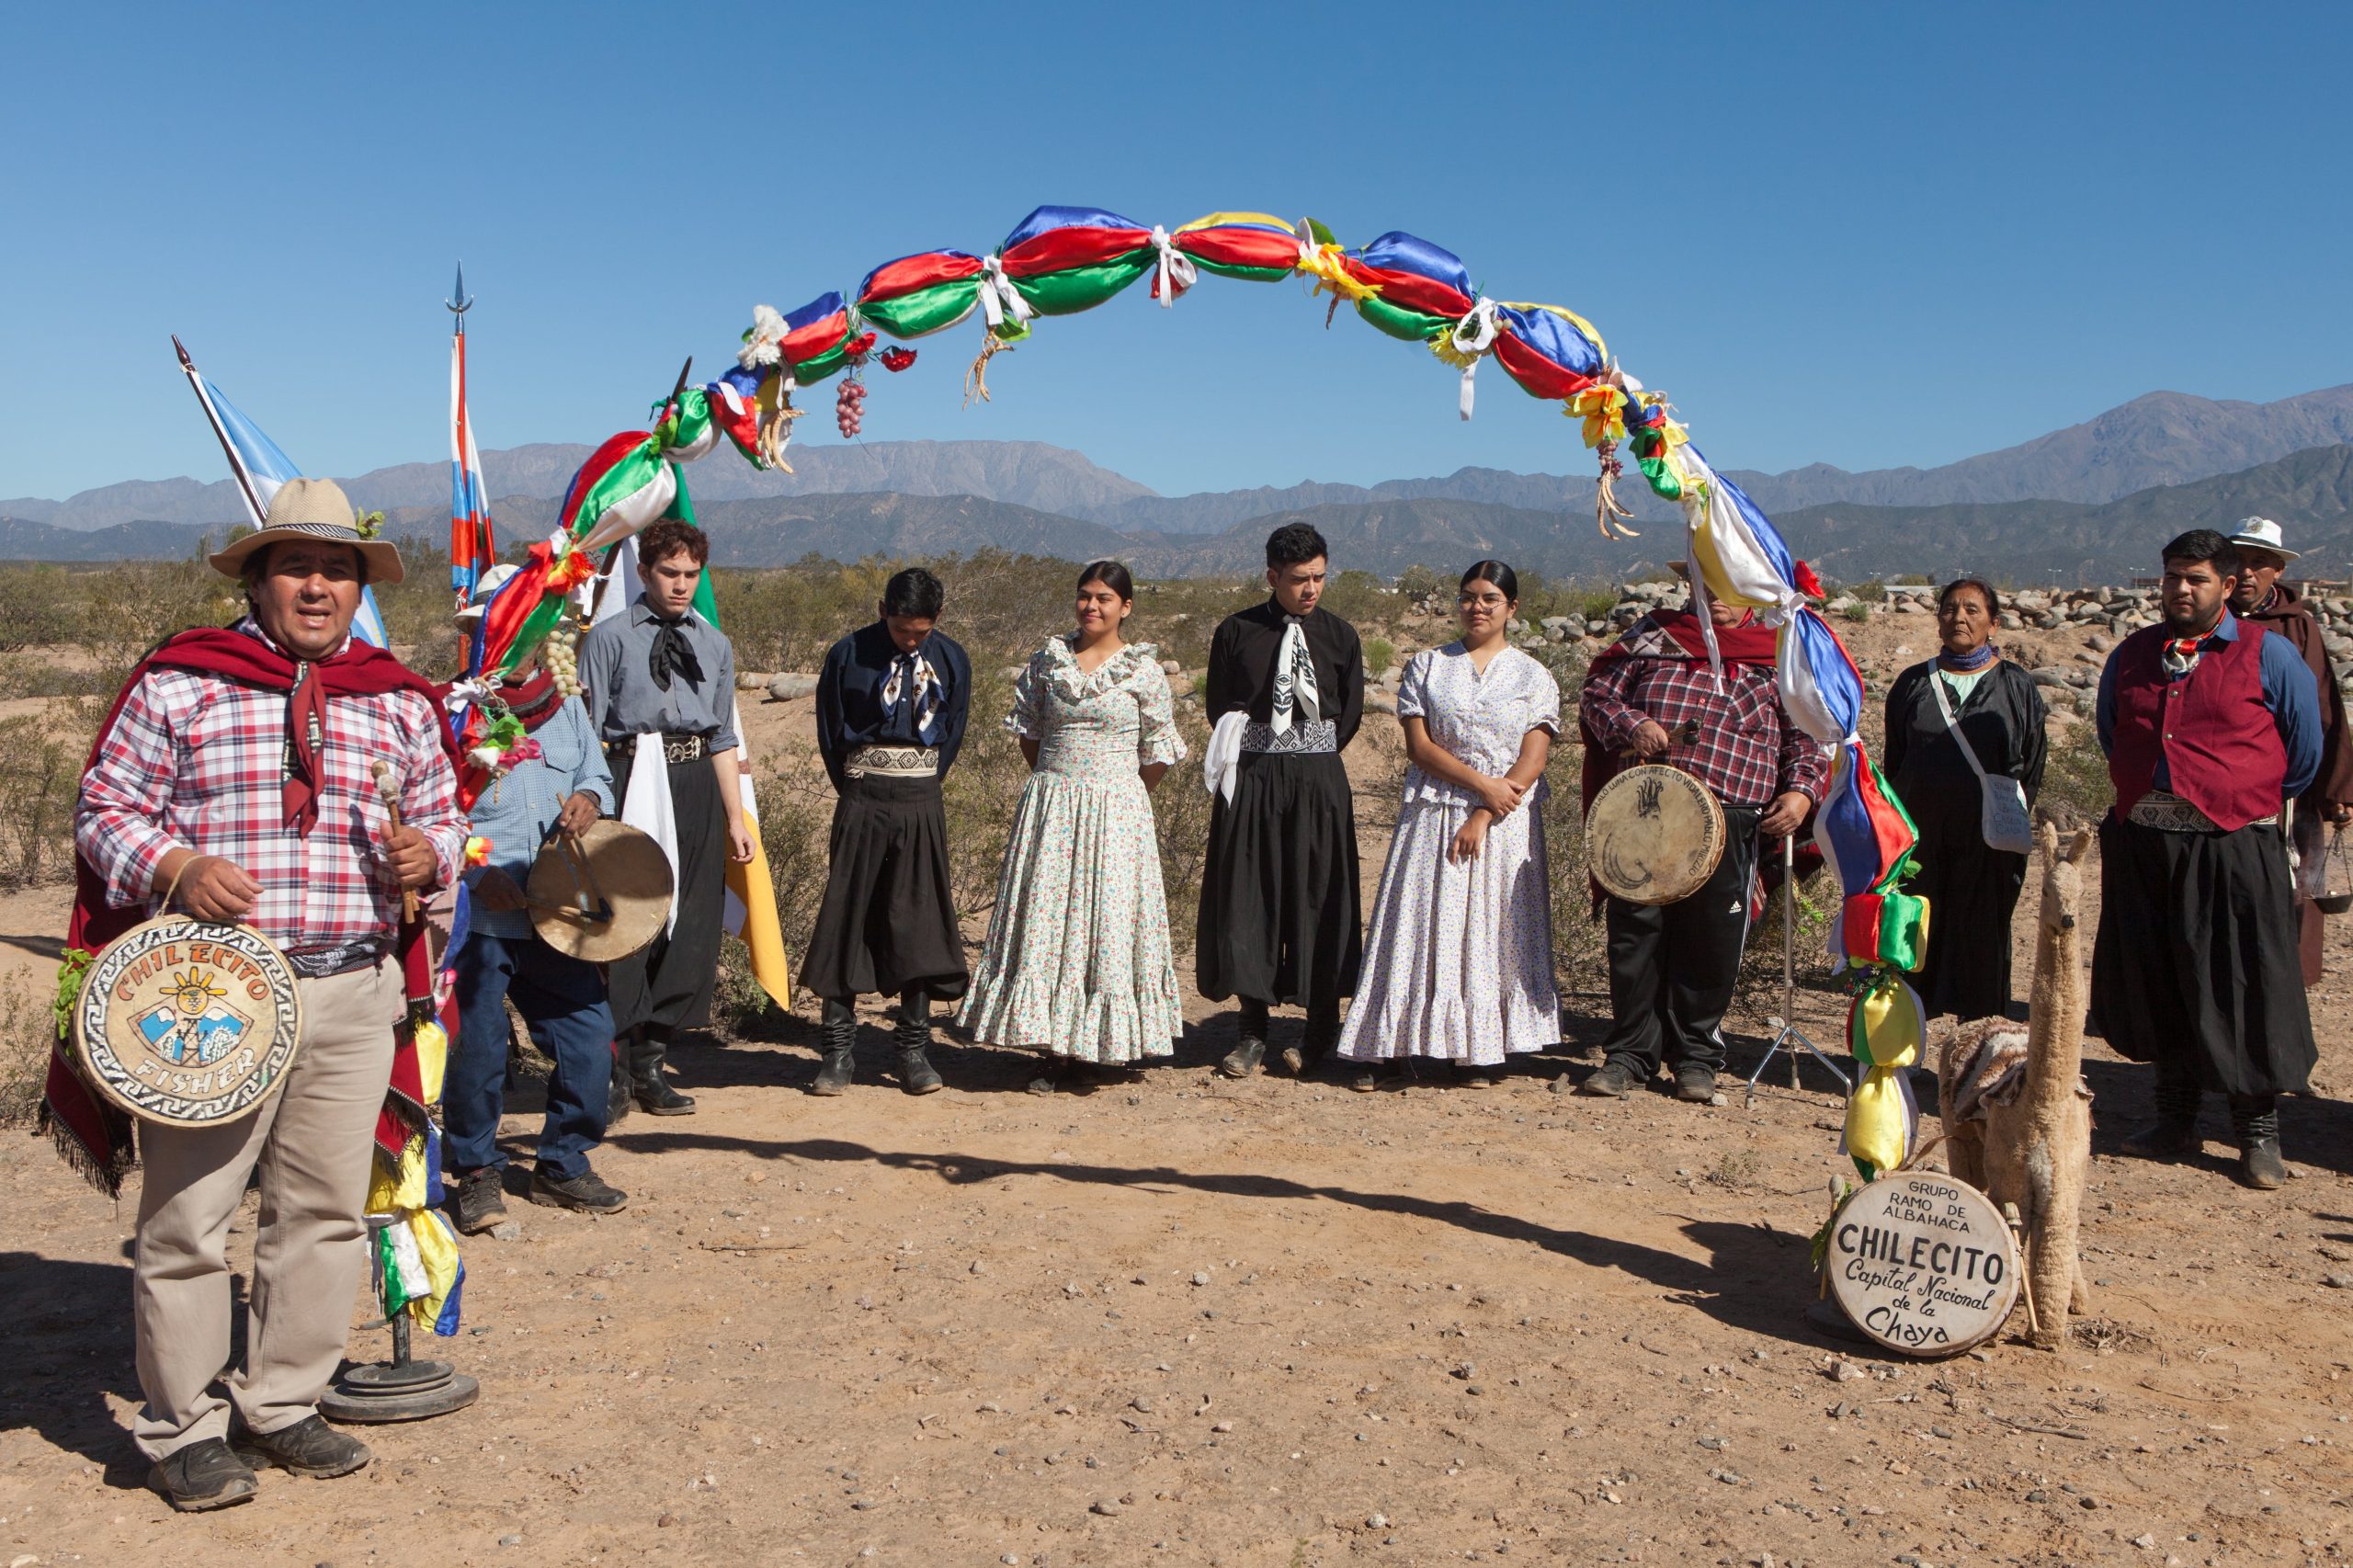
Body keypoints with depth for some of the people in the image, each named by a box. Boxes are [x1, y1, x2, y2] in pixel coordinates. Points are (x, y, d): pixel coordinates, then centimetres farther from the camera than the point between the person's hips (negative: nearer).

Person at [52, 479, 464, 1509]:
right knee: (188, 1220, 0)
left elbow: (444, 817, 17)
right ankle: (182, 1428, 17)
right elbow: (105, 809, 3)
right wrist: (174, 869, -14)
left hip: (353, 998, 4)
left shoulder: (400, 704, 12)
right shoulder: (177, 685, 2)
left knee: (325, 1212, 9)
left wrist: (426, 854, -5)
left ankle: (282, 1407, 25)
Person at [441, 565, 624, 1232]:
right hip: (475, 920, -4)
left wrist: (589, 798, -4)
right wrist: (475, 871, -19)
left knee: (590, 1039, 2)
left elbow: (598, 778, 21)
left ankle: (562, 1166, 22)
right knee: (475, 1047, -4)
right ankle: (476, 1172, 19)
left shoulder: (566, 709, 14)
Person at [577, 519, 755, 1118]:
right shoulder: (610, 637, 2)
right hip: (630, 783, -5)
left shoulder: (714, 645, 17)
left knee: (691, 929, 4)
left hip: (697, 787, 5)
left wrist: (735, 818, 14)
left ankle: (650, 1065, 16)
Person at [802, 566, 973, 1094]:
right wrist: (857, 793, 8)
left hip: (921, 804, 2)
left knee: (919, 923, 2)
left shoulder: (951, 660, 3)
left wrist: (922, 788, 11)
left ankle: (914, 1050, 10)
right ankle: (839, 1051, 7)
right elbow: (830, 734, 6)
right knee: (847, 920, 0)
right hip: (862, 799, -1)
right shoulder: (849, 655, -3)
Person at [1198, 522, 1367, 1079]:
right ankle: (1253, 1032, 12)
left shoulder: (1340, 636, 4)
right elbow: (1220, 708, 7)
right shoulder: (1236, 631, 3)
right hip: (1250, 781, 0)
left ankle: (1321, 1030, 15)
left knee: (1318, 899, 3)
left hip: (1318, 782, 0)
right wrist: (1262, 757, 4)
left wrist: (1305, 758, 3)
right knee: (1247, 898, 2)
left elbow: (1349, 716, 6)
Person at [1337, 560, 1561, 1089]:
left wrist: (1483, 817, -13)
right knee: (1419, 926, -3)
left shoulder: (1534, 677, 6)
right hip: (1432, 816, 0)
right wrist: (1481, 783, -12)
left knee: (1492, 930, 1)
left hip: (1505, 824, 0)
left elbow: (1532, 762, -3)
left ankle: (1478, 1051, 9)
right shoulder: (1427, 666, 8)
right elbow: (1419, 745, -2)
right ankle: (1383, 1049, 0)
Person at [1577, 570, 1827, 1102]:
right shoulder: (1653, 636, 13)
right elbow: (1597, 694, 12)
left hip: (1727, 827, -1)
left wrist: (1801, 789, -7)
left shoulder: (1776, 656, 11)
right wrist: (1631, 723, -8)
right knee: (1635, 937, 2)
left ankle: (1696, 1058, 19)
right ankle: (1630, 1053, 14)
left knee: (1711, 947, 4)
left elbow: (1808, 735, 10)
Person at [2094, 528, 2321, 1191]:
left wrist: (2256, 799, 15)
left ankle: (2259, 1133, 9)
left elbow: (2304, 746, 8)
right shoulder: (2132, 654, 11)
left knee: (2243, 987, -2)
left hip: (2233, 845, -4)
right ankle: (2174, 1119, 23)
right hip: (2140, 843, 4)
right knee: (2154, 986, 10)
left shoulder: (2268, 655, 0)